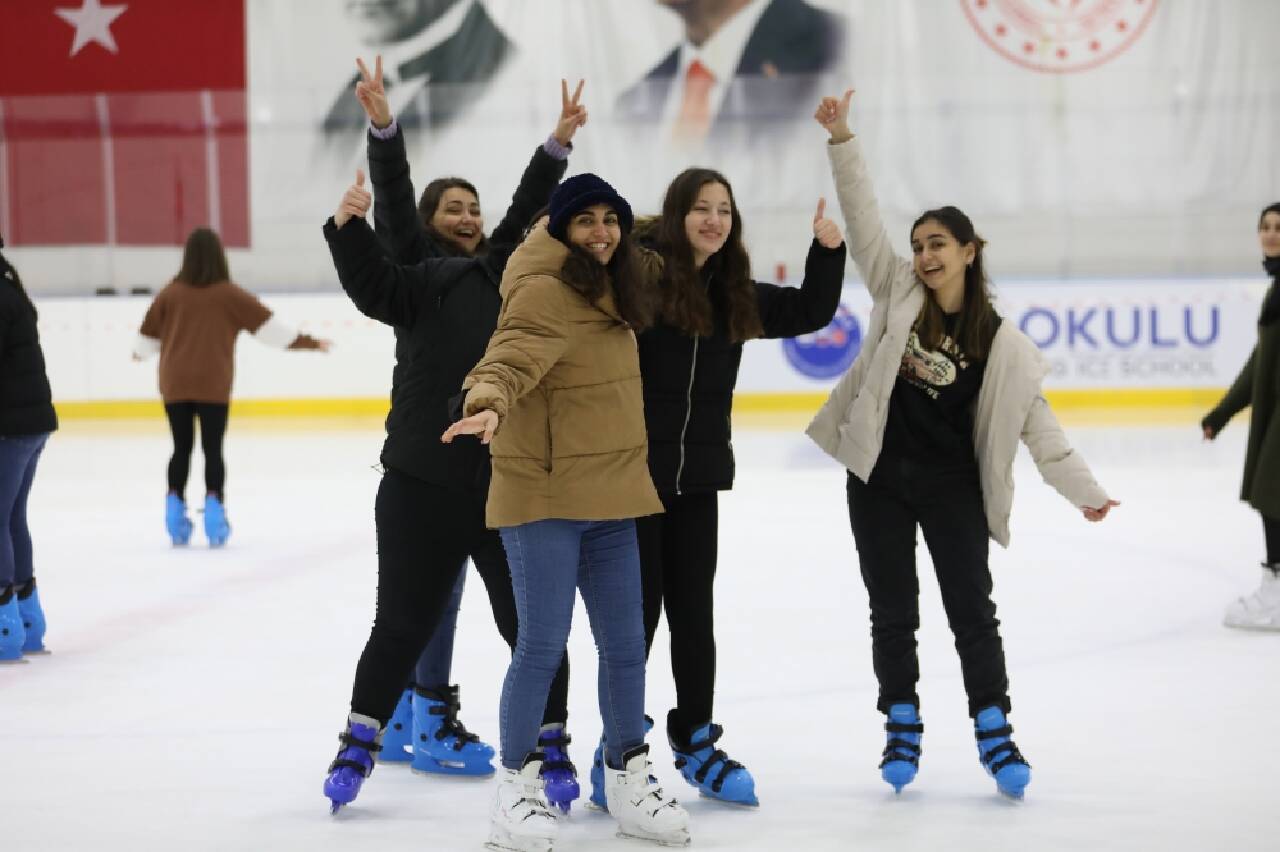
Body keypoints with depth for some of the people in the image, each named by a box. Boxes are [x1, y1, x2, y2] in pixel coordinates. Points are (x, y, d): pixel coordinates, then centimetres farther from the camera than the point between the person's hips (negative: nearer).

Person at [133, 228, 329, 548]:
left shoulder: (171, 293, 2)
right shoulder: (229, 295, -4)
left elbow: (149, 333, 13)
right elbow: (266, 323, -3)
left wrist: (141, 352, 36)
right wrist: (308, 342, 6)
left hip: (175, 385, 2)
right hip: (212, 385, -2)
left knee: (181, 448, 11)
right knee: (212, 449, 4)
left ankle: (175, 508, 7)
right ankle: (213, 509, -3)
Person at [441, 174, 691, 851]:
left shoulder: (608, 287, 10)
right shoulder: (545, 292, -16)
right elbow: (512, 356, -35)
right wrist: (491, 403, -53)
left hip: (609, 495, 8)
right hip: (543, 495, -8)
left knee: (625, 644, 11)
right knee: (543, 643, -7)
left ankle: (628, 781, 24)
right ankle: (517, 786, 8)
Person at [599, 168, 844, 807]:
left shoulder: (735, 295, 8)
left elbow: (810, 312, 17)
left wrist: (828, 250, 5)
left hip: (699, 477, 5)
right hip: (632, 470, -5)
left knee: (693, 611, 13)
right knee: (636, 611, 1)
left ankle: (696, 742, 26)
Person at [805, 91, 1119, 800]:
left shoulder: (998, 342, -4)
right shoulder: (896, 292, -1)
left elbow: (1034, 420, -5)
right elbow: (861, 216, -6)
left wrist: (1081, 488, -12)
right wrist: (842, 140, -16)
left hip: (952, 486, -1)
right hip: (879, 479, 1)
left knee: (972, 610, 2)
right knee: (893, 613, 8)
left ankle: (994, 733, 12)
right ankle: (903, 729, 20)